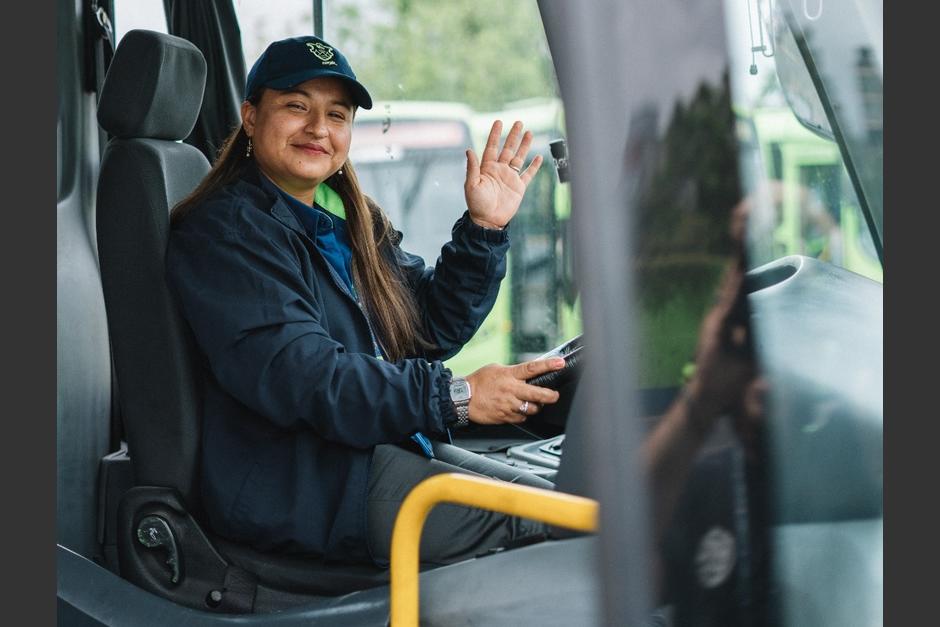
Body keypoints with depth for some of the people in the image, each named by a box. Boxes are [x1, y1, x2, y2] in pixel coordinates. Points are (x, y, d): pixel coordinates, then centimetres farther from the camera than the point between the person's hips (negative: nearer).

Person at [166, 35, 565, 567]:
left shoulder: (354, 222, 18)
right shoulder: (224, 230, -10)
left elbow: (433, 328, 18)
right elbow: (297, 378, -21)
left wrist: (484, 229, 4)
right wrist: (455, 397, -25)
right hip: (298, 482, -9)